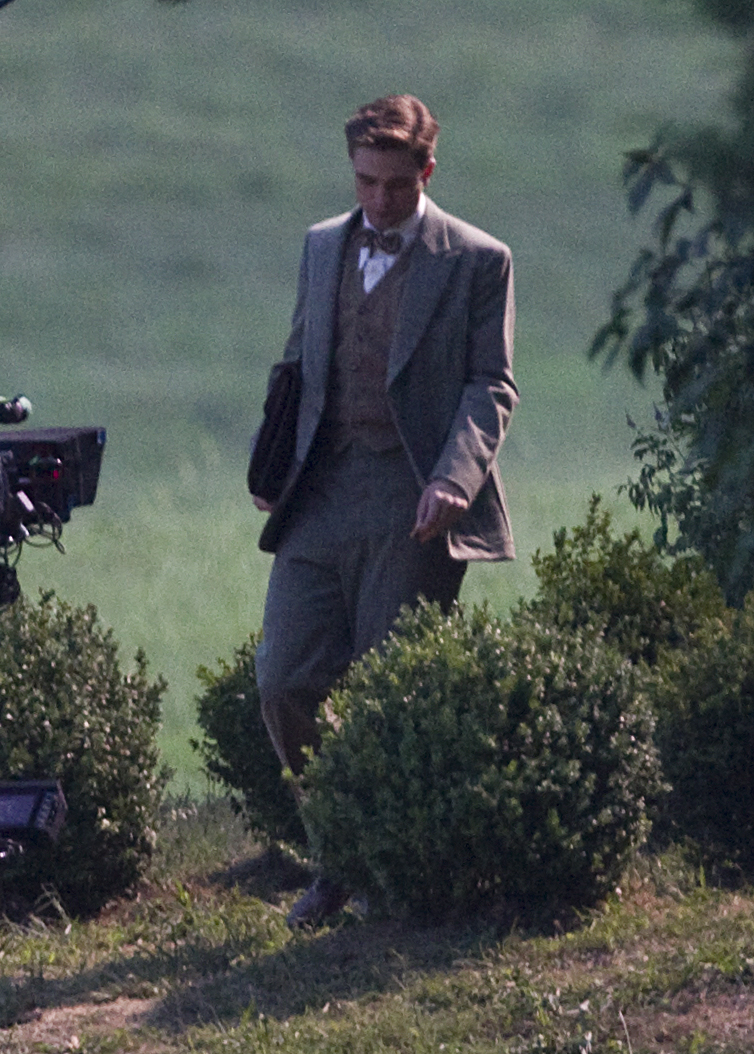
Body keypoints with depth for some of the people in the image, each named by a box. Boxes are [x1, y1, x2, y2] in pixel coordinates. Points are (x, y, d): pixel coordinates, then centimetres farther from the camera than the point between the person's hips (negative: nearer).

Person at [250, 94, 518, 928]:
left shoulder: (477, 262, 0)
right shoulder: (321, 247, 16)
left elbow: (490, 387, -4)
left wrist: (452, 480, -18)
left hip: (410, 511, -5)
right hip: (321, 499, 5)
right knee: (286, 680, -2)